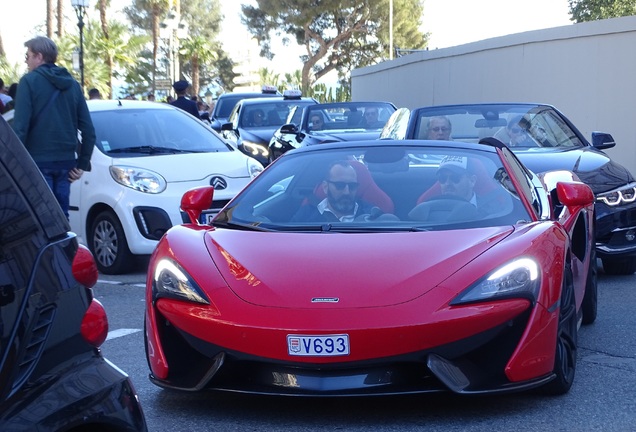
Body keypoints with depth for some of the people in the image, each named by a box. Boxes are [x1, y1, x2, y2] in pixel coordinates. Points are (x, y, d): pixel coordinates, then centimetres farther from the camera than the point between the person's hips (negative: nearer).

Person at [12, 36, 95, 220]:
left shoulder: (30, 81, -5)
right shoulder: (72, 85, 13)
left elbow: (20, 126, -13)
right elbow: (88, 129, 11)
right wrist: (82, 163, 15)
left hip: (39, 161, -6)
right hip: (66, 161, 6)